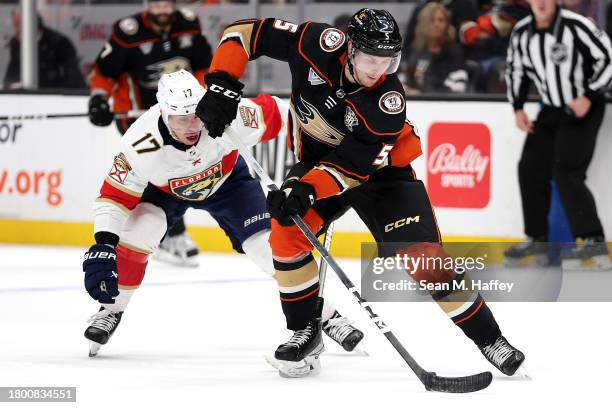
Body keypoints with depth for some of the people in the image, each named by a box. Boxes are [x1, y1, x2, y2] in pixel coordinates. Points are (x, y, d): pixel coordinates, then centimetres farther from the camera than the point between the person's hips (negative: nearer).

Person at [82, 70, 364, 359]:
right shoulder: (140, 144, -38)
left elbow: (274, 113, -25)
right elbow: (115, 197, -30)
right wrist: (103, 247, -41)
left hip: (225, 178, 0)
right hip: (164, 188, 0)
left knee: (269, 245, -11)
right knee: (137, 232, -25)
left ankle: (327, 316, 5)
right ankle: (111, 310, -2)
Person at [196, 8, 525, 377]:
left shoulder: (388, 102, -32)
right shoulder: (321, 45, -27)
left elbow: (351, 165, -33)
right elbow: (248, 32, -20)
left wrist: (306, 190, -46)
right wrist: (222, 84, -29)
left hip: (379, 170, -3)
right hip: (317, 158, 3)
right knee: (286, 232, -21)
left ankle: (489, 339, 1)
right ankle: (306, 332, -1)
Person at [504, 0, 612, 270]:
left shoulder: (576, 26, -21)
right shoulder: (521, 33, -2)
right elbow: (515, 70, 14)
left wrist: (589, 97, -23)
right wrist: (518, 108, 4)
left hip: (584, 108, -7)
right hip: (551, 110, 7)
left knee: (566, 172, -19)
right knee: (530, 169, 6)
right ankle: (538, 238, 21)